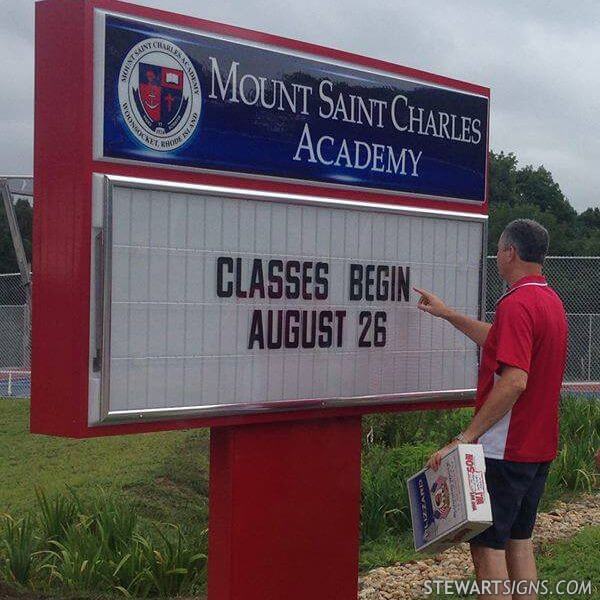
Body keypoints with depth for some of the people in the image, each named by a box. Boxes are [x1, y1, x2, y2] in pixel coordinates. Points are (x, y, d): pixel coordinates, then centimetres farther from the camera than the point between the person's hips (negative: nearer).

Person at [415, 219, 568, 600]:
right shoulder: (552, 301, 13)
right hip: (539, 448, 10)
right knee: (520, 542, 16)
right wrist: (447, 314, 33)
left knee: (487, 547, -4)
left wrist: (467, 436, -26)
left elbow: (514, 381, -27)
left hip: (505, 449, -10)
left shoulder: (517, 304, -18)